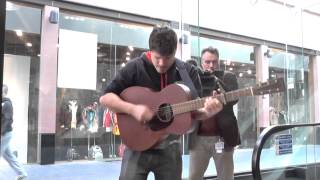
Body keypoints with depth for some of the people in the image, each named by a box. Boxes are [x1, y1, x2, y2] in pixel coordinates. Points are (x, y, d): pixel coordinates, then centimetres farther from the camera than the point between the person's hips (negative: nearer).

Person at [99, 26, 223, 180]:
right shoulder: (135, 67, -8)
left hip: (169, 148, 2)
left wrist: (207, 112, -24)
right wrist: (132, 109, -24)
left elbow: (193, 111, -1)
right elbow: (105, 98, -9)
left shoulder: (188, 72, -2)